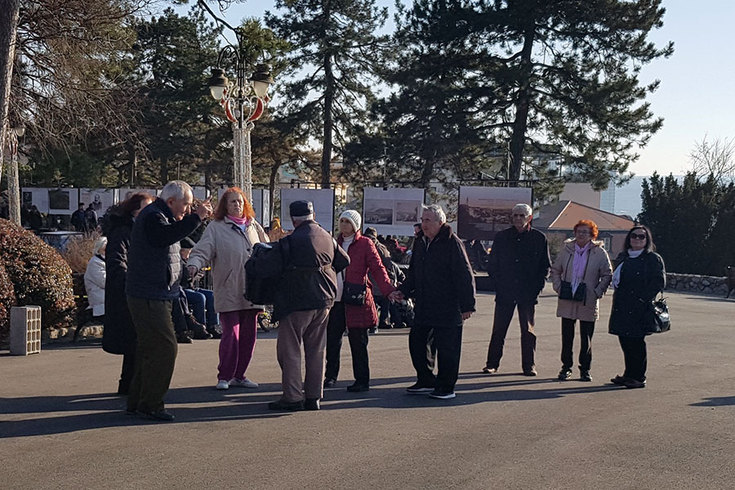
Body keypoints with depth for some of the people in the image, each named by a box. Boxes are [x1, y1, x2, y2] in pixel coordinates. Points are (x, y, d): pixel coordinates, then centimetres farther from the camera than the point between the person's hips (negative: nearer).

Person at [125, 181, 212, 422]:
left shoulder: (158, 215, 20)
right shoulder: (152, 217, -14)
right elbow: (166, 236, -33)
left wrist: (195, 216, 12)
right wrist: (196, 217, -31)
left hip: (154, 297, 11)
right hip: (149, 298, -11)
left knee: (149, 348, 15)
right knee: (164, 348, -11)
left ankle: (136, 402, 23)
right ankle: (150, 405, -6)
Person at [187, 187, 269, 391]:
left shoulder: (253, 226, 15)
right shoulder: (216, 227, 0)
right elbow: (202, 251, -10)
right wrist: (194, 265, -28)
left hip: (251, 292, 5)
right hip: (228, 292, -5)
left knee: (248, 335, 8)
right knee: (231, 335, -8)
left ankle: (239, 375, 20)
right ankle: (224, 376, 6)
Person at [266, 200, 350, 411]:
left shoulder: (289, 241, -14)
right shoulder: (328, 238, 6)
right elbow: (344, 261, 18)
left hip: (297, 301, -6)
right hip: (324, 300, 6)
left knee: (289, 349, 2)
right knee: (316, 350, 12)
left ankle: (293, 397, 1)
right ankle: (314, 396, 15)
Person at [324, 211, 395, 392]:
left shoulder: (365, 244, -1)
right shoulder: (336, 243, 15)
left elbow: (377, 268, -8)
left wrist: (389, 290, -20)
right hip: (336, 300, 5)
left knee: (358, 342, -1)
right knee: (332, 338, 7)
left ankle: (362, 381, 8)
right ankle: (330, 376, 22)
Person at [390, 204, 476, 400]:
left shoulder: (452, 243, -12)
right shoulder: (420, 243, 12)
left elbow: (465, 275, -13)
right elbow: (413, 274, 21)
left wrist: (467, 305, -14)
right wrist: (403, 291, 6)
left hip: (447, 308, -8)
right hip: (424, 307, 8)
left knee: (446, 348, 0)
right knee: (417, 342, 12)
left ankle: (446, 387, 12)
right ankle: (426, 381, 27)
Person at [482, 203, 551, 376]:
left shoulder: (539, 238, 3)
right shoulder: (501, 237, 7)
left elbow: (546, 266, 7)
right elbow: (492, 263, 11)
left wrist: (537, 286, -3)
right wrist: (498, 283, 0)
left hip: (528, 293, -1)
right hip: (505, 292, 1)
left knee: (528, 330, 5)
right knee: (498, 329, 3)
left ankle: (529, 365, 13)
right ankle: (492, 363, 12)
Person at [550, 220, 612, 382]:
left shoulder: (599, 252, -2)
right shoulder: (567, 249, 6)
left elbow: (607, 275, 2)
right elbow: (555, 270, 14)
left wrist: (597, 292, -7)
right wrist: (558, 287, 2)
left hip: (588, 303, -2)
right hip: (567, 302, 2)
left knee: (586, 338, 5)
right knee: (567, 336, 7)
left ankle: (585, 369, 17)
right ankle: (566, 368, 17)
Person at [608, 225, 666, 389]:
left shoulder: (653, 259, -3)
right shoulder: (623, 257, 17)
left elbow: (659, 282, -8)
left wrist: (642, 299, -15)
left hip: (639, 309, -6)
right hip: (621, 307, 6)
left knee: (636, 342, -5)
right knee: (625, 340, 9)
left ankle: (639, 377, 4)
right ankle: (629, 374, 20)